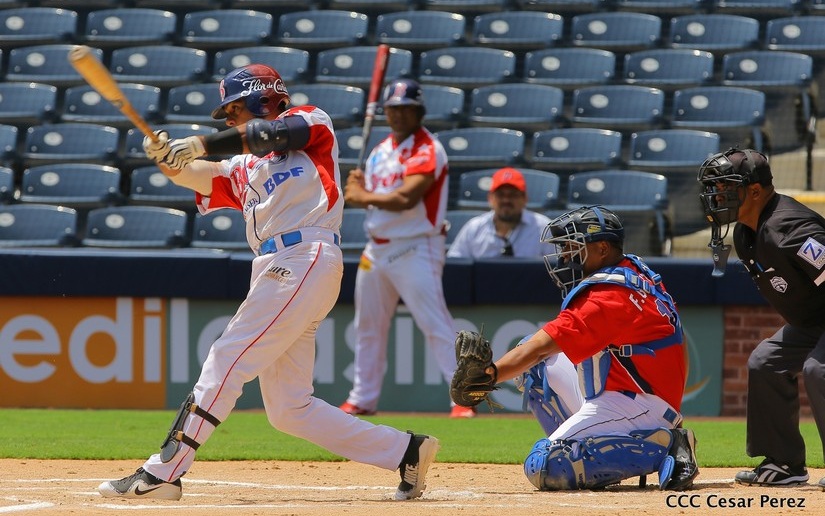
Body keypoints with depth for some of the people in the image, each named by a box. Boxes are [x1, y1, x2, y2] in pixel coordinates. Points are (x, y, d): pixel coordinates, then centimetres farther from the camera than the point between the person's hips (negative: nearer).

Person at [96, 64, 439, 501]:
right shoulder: (242, 168, 27)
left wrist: (199, 144, -18)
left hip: (304, 260, -9)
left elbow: (271, 134, -12)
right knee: (288, 410, 6)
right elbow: (197, 177, 10)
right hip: (276, 270, 9)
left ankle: (161, 474, -17)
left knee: (228, 361, -14)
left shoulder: (312, 122, 9)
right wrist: (167, 158, -11)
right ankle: (405, 451, 13)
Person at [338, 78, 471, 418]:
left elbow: (406, 198, -23)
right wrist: (358, 188, -7)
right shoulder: (380, 151, 15)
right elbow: (371, 196, 16)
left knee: (435, 323, -14)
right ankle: (362, 399, 24)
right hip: (377, 249, 8)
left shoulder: (427, 150, -12)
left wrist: (365, 197, -10)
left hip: (415, 249, -8)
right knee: (368, 326, 13)